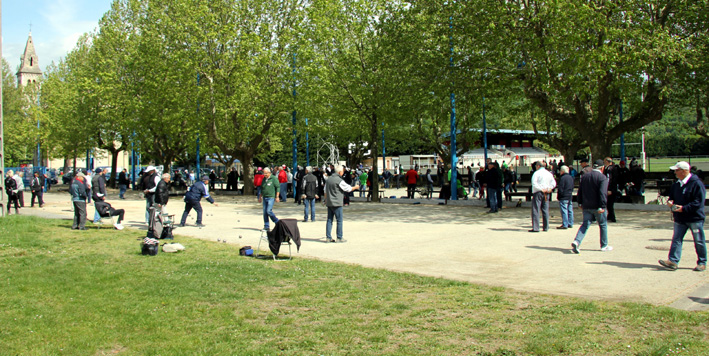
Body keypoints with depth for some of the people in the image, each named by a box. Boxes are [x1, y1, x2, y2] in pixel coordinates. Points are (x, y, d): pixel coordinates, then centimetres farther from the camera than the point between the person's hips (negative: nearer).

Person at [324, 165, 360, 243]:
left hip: (329, 203, 7)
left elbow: (325, 191, 17)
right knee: (339, 220, 0)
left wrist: (326, 200, 26)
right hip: (337, 203, -7)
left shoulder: (329, 179, 10)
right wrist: (356, 187, 13)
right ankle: (339, 238, 2)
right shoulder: (339, 180, -14)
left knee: (329, 220, 8)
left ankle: (328, 237, 8)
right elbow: (348, 189, -5)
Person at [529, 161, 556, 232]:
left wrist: (541, 189, -14)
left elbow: (534, 183, -18)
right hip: (546, 194, 6)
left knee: (536, 210, -4)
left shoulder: (537, 173, -6)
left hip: (538, 192, -6)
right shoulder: (549, 173, 12)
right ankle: (546, 227, 13)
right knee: (545, 210, 10)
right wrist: (549, 188, -1)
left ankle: (535, 228, -9)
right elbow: (554, 183, 9)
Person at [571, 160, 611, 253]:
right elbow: (603, 193, -20)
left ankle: (576, 241, -14)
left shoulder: (585, 175, 9)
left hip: (586, 206, 5)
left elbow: (580, 190, 12)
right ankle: (604, 245, 20)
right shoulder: (603, 177, -11)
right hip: (597, 206, -5)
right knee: (603, 225, 11)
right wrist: (602, 206, -21)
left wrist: (580, 203, 19)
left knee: (585, 224, 6)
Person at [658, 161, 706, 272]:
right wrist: (670, 202, 0)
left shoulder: (696, 184, -14)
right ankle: (673, 261, -3)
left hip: (695, 218, -7)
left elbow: (699, 202, -18)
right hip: (680, 218, 7)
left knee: (699, 241, 5)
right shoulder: (677, 184, 10)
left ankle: (702, 263, 17)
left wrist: (684, 208, -24)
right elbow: (672, 196, 24)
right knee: (676, 239, 0)